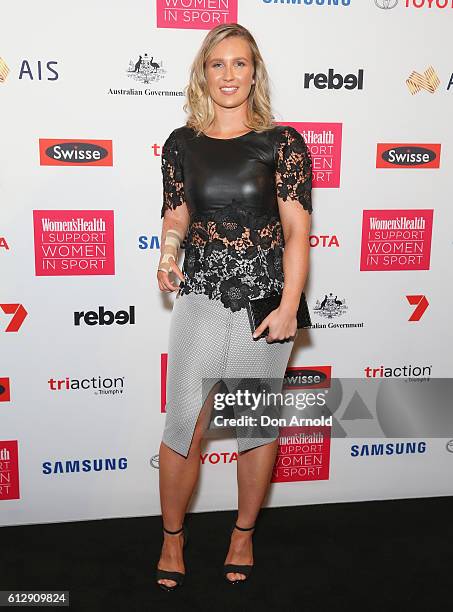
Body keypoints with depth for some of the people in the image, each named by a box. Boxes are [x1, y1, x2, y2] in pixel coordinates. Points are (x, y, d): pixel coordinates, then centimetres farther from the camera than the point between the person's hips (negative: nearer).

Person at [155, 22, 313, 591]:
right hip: (201, 295, 1)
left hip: (265, 298, -1)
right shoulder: (182, 143, 6)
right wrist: (169, 251, -9)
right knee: (184, 424, -1)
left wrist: (288, 306, -14)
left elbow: (297, 230, -5)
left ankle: (243, 534, 31)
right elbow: (177, 214, 13)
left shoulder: (282, 141, -1)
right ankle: (172, 538, 23)